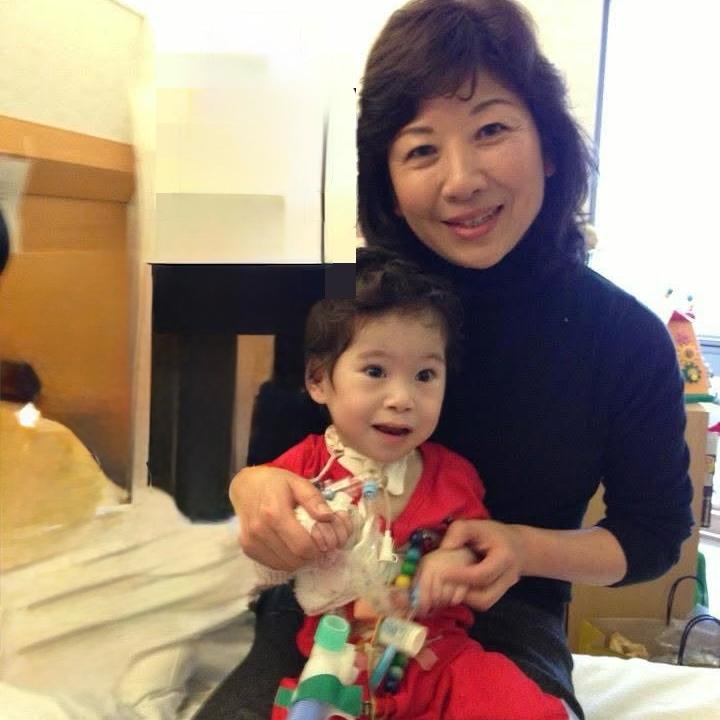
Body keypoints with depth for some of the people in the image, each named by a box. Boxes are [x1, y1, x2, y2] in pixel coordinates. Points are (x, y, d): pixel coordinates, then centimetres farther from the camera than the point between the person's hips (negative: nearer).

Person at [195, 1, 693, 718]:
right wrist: (257, 489, -26)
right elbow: (264, 452, -1)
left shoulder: (628, 338, -11)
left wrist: (524, 549, -18)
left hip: (506, 621, 1)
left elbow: (652, 535, 1)